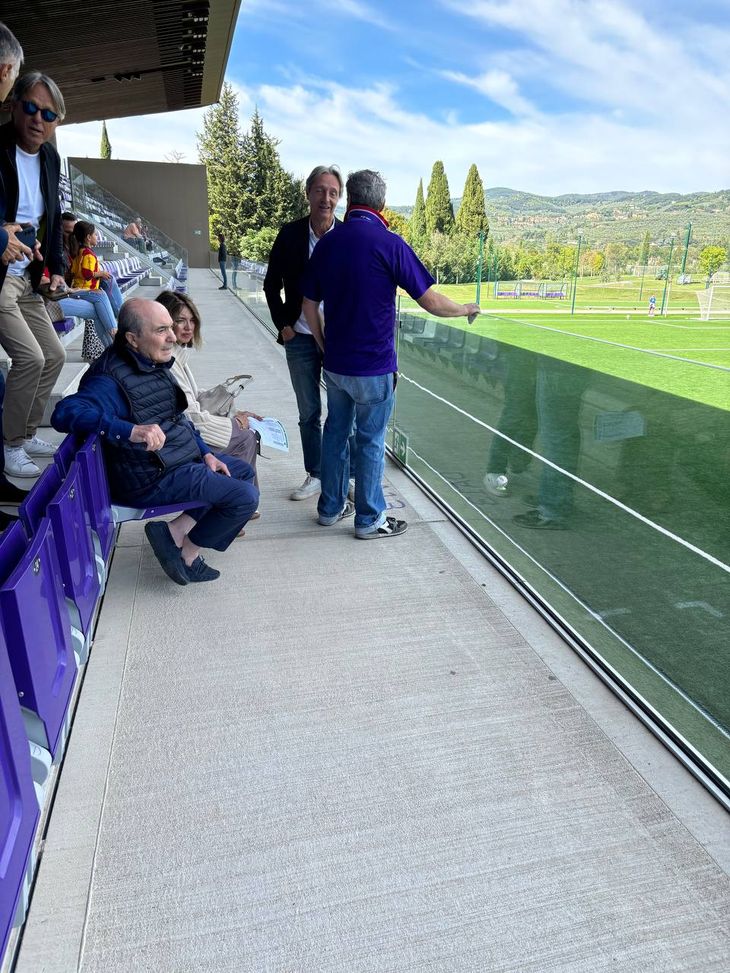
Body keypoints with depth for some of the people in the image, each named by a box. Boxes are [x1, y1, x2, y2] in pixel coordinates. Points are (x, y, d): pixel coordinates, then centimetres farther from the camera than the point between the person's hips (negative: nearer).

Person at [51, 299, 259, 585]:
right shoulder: (113, 379, -21)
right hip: (153, 478, -10)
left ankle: (179, 530, 6)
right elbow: (65, 413, -39)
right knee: (246, 497, -17)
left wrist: (205, 453, 10)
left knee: (244, 471, 19)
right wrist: (131, 430, -49)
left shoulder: (154, 364, 8)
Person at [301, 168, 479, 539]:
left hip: (335, 364, 5)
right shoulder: (388, 243, -14)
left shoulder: (327, 243, 3)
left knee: (335, 431, 17)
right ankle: (369, 519, 17)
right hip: (373, 367, -5)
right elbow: (431, 302, -12)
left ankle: (331, 507, 29)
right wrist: (465, 309, 6)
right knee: (370, 440, 5)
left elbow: (308, 306, 8)